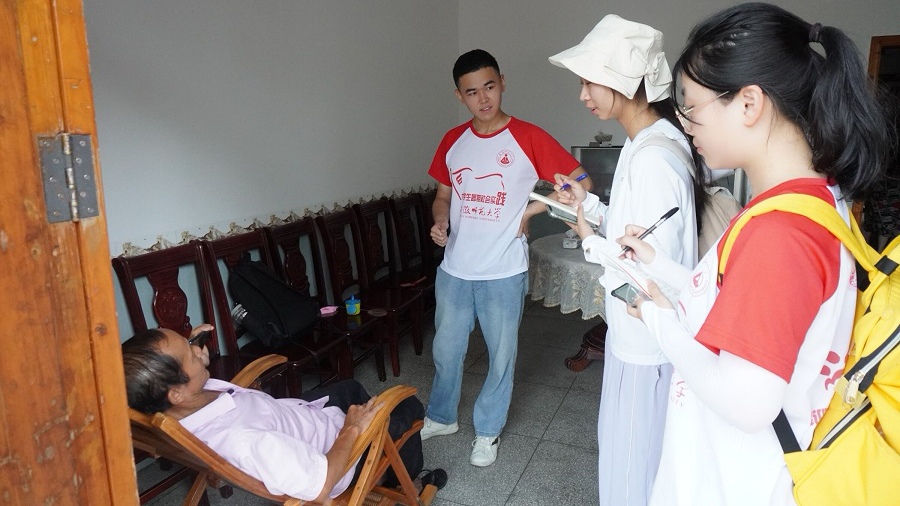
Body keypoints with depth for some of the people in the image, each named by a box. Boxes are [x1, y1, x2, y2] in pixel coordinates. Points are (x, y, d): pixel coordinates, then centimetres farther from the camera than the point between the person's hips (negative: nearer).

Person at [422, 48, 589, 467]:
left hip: (503, 272, -3)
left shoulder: (528, 137, -10)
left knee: (501, 355, 12)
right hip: (454, 270, 4)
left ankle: (488, 430, 33)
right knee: (446, 350, 17)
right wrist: (439, 221, -8)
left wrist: (529, 212, -11)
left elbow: (580, 182, -9)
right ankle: (441, 417, 41)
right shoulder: (452, 141, 3)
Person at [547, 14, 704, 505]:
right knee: (622, 440, 27)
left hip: (646, 340, -10)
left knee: (632, 455, 10)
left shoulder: (655, 159, -26)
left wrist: (590, 242, -14)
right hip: (635, 331, 10)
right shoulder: (645, 142, 5)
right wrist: (590, 205, 2)